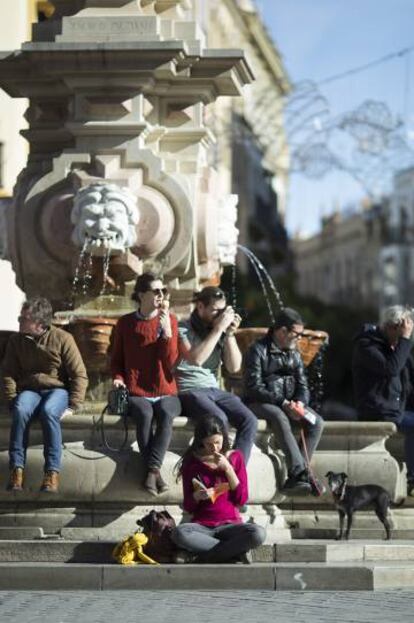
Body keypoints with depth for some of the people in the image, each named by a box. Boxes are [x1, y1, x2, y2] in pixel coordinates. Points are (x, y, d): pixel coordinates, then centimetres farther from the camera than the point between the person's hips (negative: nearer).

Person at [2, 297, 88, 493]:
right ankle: (17, 468, -33)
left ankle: (52, 471, -35)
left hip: (57, 390, -2)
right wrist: (12, 401, -7)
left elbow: (79, 375, -5)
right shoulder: (16, 341, 4)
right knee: (20, 411, -35)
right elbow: (9, 374, 7)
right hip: (29, 390, 2)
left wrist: (72, 406, -13)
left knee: (48, 411, -38)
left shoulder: (62, 339, -6)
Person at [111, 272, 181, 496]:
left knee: (165, 412, -35)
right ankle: (155, 471, -36)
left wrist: (167, 331, -15)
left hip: (165, 393, 0)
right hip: (136, 394, 0)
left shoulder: (170, 320, 7)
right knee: (145, 414, -34)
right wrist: (118, 378, -4)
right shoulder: (125, 323, 7)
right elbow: (117, 359, 16)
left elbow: (170, 362, -2)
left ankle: (152, 469, -40)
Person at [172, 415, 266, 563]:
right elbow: (188, 507, 6)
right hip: (201, 526, 0)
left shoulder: (235, 457, 7)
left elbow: (242, 499, 1)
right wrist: (197, 495, -17)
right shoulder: (192, 462, 4)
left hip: (229, 524, 0)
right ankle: (236, 553, -25)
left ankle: (203, 558, -23)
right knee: (179, 534, -37)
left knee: (258, 534, -34)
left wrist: (227, 468, -7)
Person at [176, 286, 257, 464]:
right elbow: (195, 359, -21)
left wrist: (229, 334, -4)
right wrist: (218, 328, -18)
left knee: (249, 420, -18)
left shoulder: (221, 331, 12)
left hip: (214, 389, 6)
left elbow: (234, 367, 7)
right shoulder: (183, 329, -4)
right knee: (219, 419, -34)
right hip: (188, 391, -6)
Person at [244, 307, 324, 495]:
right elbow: (254, 388, -15)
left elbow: (302, 386, 12)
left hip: (288, 404, 6)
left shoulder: (294, 354, 15)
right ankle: (301, 472, -42)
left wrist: (300, 403, -12)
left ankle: (295, 476, -25)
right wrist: (283, 403, -23)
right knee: (279, 416, -38)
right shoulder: (258, 350, -7)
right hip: (260, 404, -6)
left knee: (317, 422, -19)